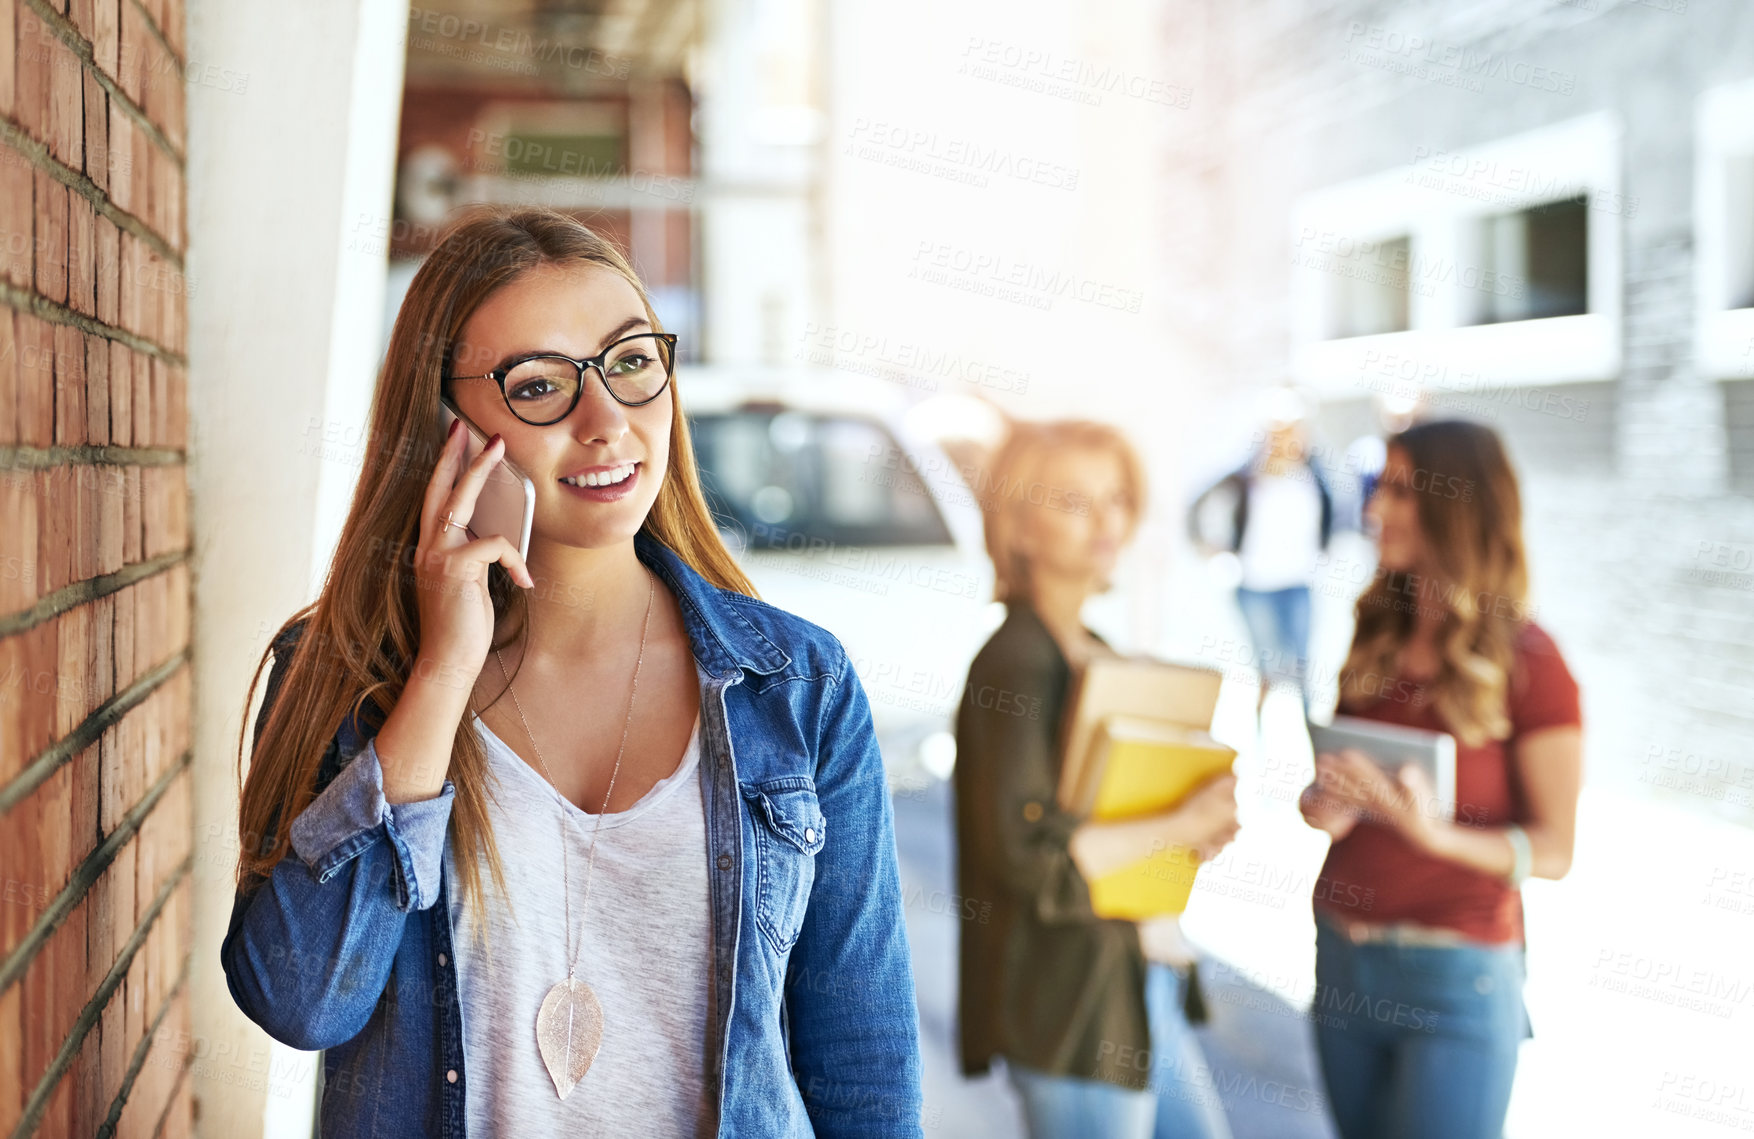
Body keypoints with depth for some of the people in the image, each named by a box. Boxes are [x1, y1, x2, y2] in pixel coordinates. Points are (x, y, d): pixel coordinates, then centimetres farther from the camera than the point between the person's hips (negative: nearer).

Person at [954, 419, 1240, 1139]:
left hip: (1144, 989, 9)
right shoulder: (1017, 662, -16)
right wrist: (1179, 828, -18)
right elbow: (1026, 853, -24)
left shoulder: (1094, 652, 13)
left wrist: (1201, 821, 2)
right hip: (1072, 1006, -9)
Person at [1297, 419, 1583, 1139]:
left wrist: (1435, 832, -27)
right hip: (1342, 956, 6)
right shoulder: (1379, 636, 8)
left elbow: (1553, 850, -11)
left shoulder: (1527, 662, -10)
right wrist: (1322, 803, -7)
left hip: (1455, 976, -6)